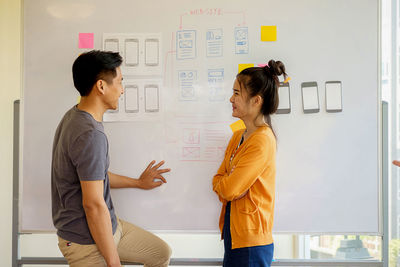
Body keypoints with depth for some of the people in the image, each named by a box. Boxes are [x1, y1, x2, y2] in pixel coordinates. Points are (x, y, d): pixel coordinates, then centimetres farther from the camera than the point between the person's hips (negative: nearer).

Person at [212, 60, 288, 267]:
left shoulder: (262, 140, -18)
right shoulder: (238, 136, 11)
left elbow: (229, 189, -21)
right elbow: (218, 180, 11)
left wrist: (222, 185, -1)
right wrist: (226, 185, -9)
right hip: (233, 235, 8)